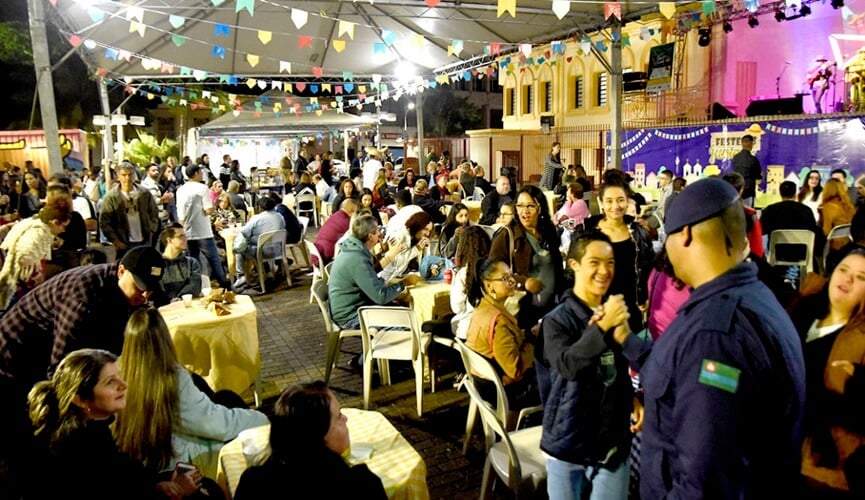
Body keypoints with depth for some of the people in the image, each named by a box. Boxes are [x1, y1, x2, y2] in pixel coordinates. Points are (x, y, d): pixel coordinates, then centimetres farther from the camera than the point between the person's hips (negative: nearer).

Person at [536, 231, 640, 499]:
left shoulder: (617, 312, 4)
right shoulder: (557, 319, -12)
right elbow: (567, 365, -28)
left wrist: (633, 399, 0)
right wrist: (603, 326, -33)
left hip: (613, 440, 4)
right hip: (569, 442, -4)